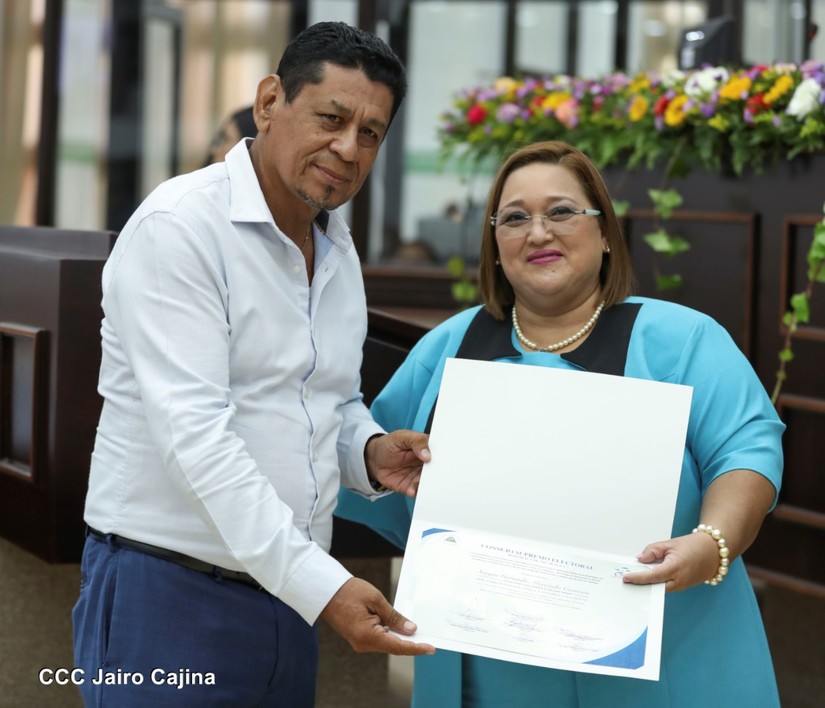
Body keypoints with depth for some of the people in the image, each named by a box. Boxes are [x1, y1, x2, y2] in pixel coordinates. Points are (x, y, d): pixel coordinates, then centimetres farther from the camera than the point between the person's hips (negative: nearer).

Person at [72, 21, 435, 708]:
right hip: (169, 594, -7)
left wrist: (371, 452, -3)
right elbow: (194, 434, -23)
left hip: (289, 596, 7)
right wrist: (321, 585, -28)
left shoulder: (339, 248, 11)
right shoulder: (180, 227, -14)